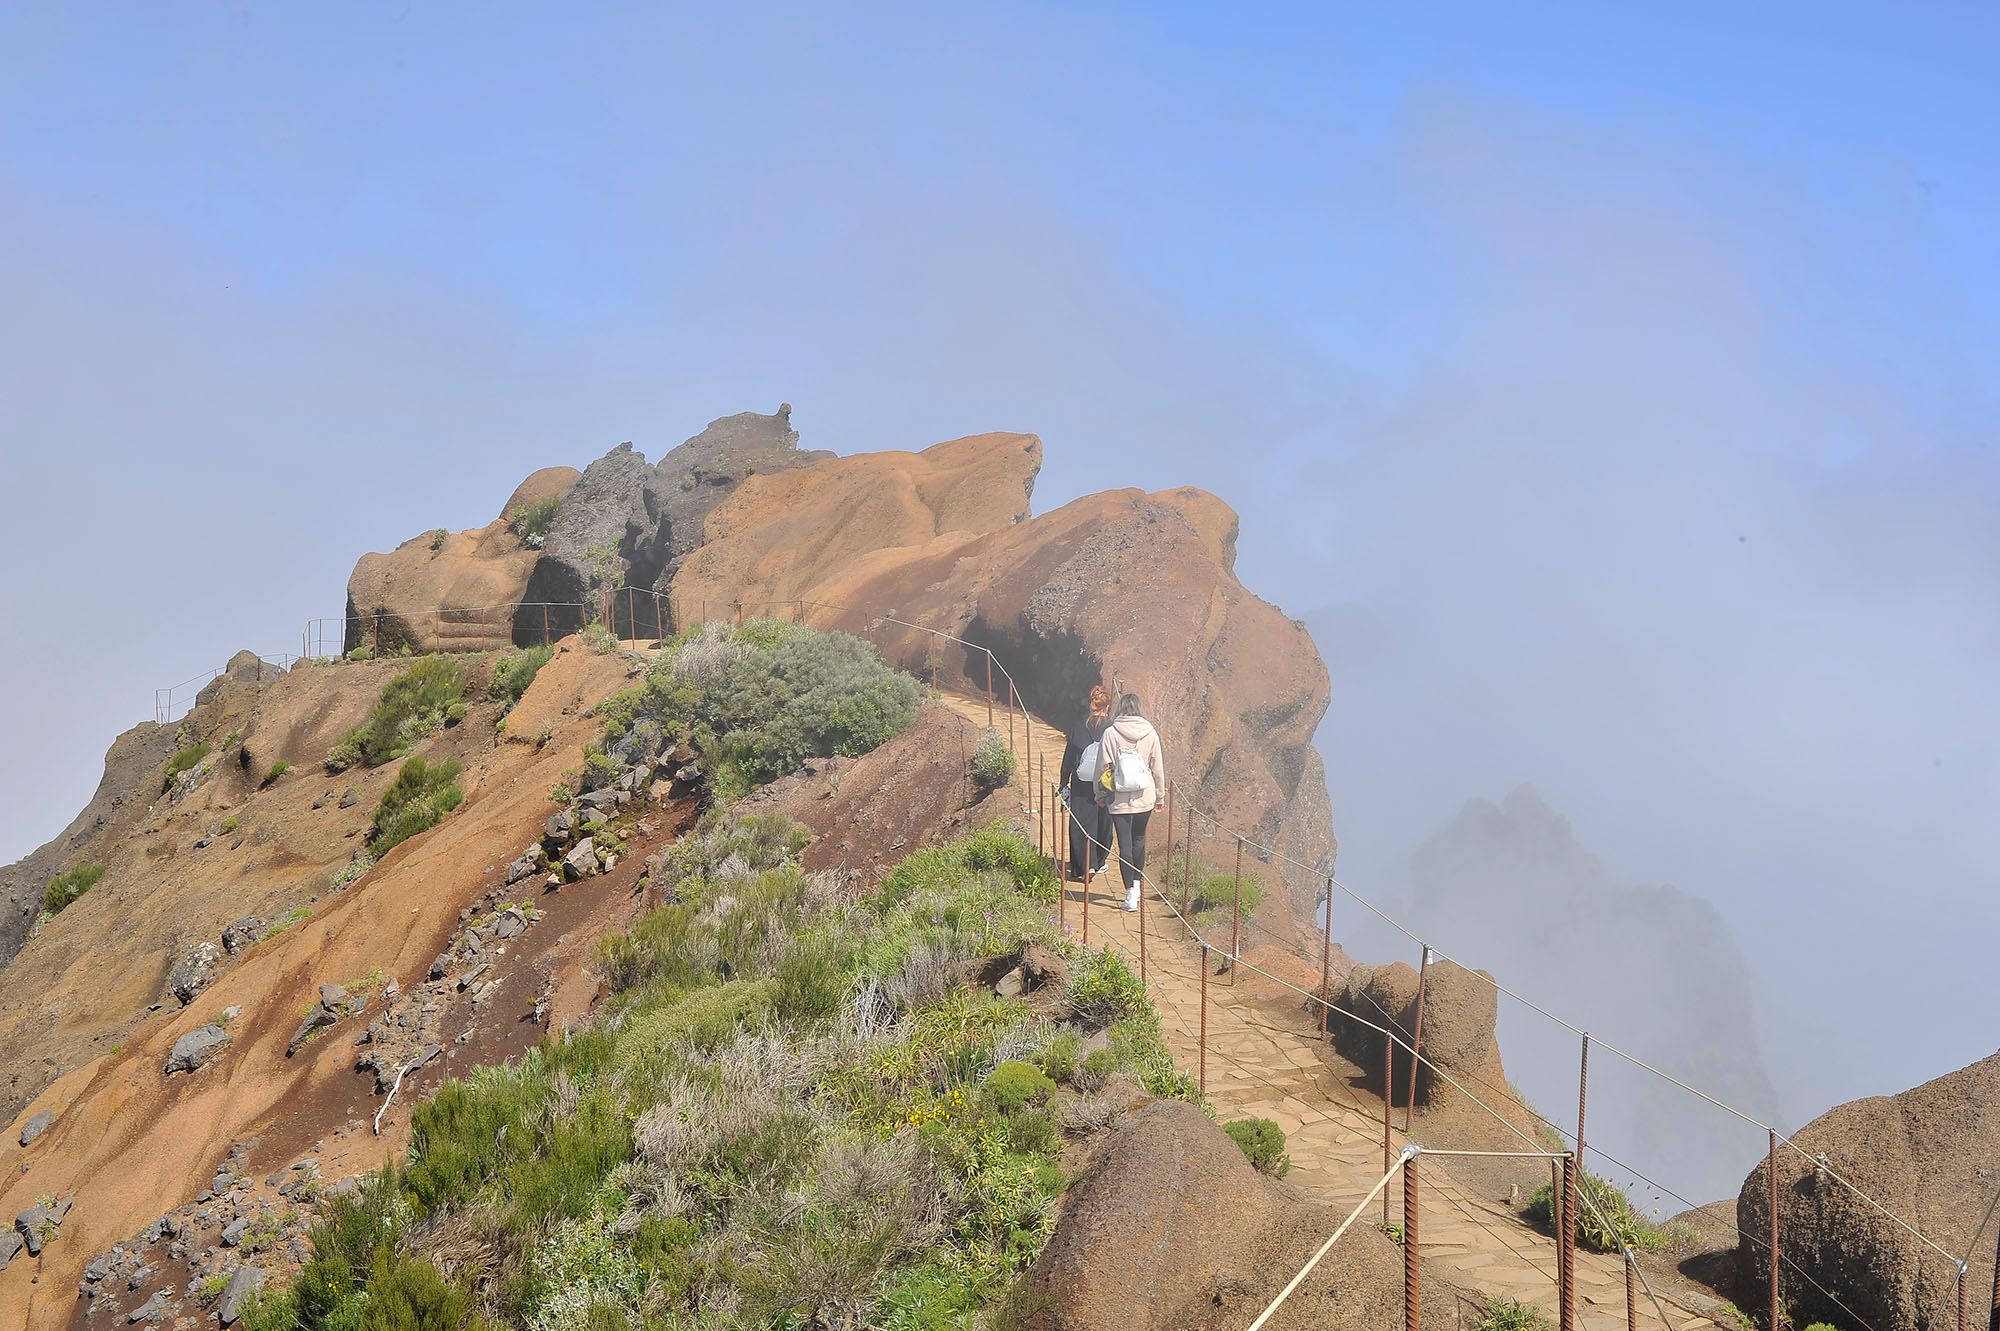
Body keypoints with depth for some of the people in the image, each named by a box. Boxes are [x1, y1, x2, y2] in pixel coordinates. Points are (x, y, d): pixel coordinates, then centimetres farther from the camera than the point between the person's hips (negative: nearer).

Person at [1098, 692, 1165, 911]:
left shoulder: (1110, 732, -7)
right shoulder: (1150, 733, -2)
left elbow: (1105, 766, -5)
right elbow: (1158, 767, 4)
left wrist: (1101, 792, 7)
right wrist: (1160, 794, 15)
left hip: (1120, 799, -2)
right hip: (1144, 797, 2)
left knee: (1125, 844, 2)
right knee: (1139, 839, 21)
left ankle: (1130, 893, 1)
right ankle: (1137, 883, 25)